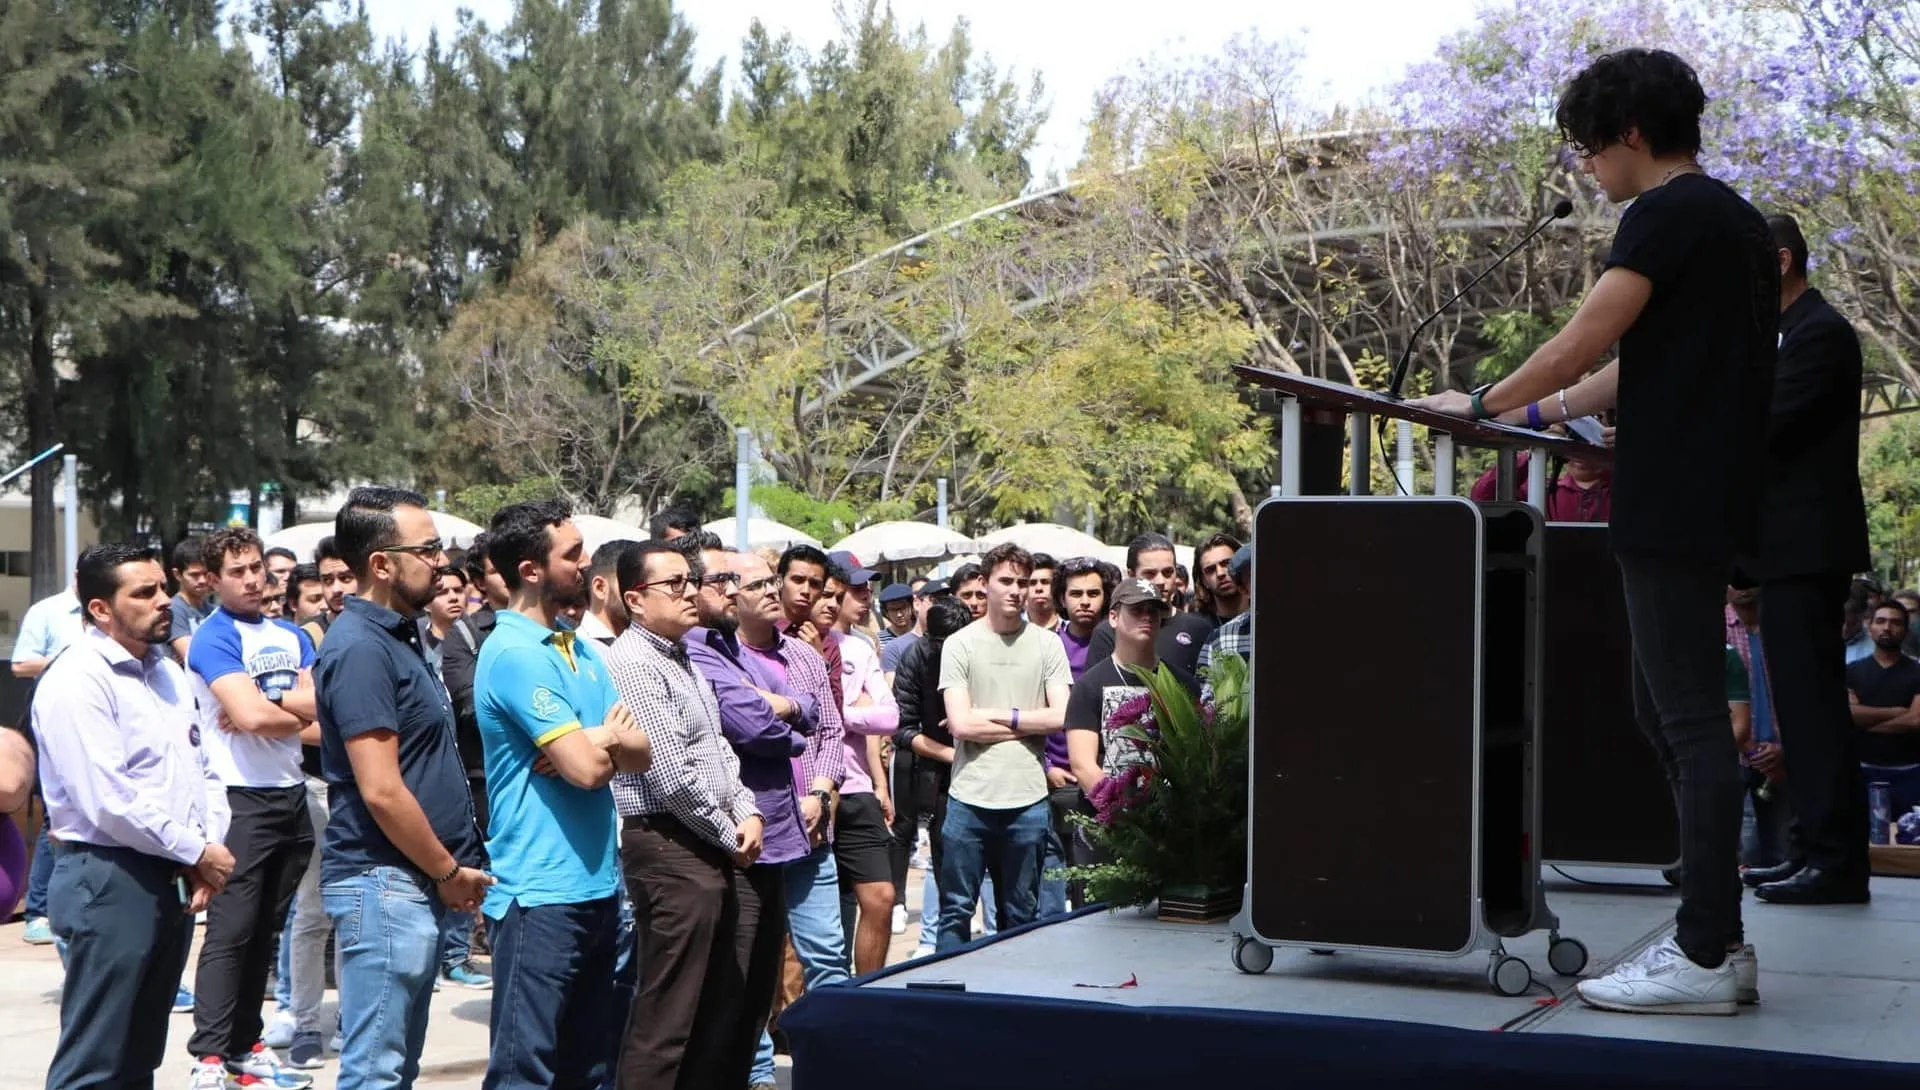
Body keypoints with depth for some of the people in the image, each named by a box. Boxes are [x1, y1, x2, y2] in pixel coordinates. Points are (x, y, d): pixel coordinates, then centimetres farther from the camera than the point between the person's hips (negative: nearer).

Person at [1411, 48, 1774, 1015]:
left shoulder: (1668, 213, -11)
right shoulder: (1739, 221, 20)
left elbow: (1582, 344, -14)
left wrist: (1481, 408, -1)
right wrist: (1537, 413, 27)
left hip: (1671, 504, -10)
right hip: (1711, 500, 10)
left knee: (1689, 720, -8)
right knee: (1669, 714, 13)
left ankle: (1703, 956, -5)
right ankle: (1715, 936, 16)